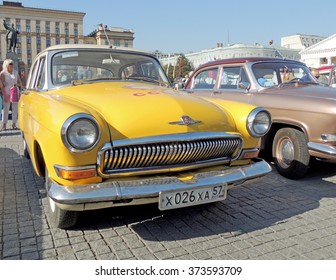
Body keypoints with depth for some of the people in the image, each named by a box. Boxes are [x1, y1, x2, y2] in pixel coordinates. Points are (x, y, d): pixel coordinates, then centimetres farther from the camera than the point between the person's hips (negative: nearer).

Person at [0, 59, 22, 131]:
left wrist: (16, 84, -11)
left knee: (15, 109, 2)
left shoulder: (16, 73, 8)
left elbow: (20, 83, 12)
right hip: (6, 93, -3)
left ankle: (14, 124, 10)